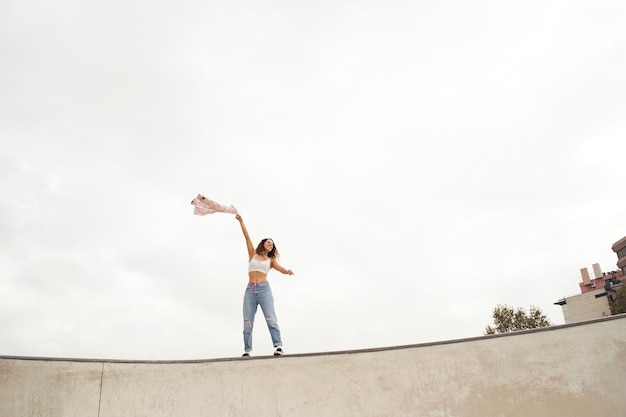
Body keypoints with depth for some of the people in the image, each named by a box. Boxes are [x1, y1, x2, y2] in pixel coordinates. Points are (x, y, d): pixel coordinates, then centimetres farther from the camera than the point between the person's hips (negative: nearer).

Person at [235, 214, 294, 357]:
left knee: (270, 318, -14)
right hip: (250, 290, 1)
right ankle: (247, 350, -4)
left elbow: (280, 268, -2)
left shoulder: (271, 260, 17)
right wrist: (241, 221, 14)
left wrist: (287, 271, -25)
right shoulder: (253, 254, 18)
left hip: (264, 289, -1)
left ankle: (278, 346, -22)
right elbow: (247, 236, 16)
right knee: (247, 322, -5)